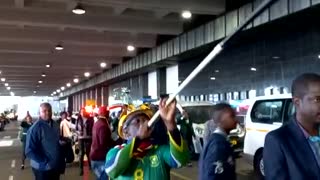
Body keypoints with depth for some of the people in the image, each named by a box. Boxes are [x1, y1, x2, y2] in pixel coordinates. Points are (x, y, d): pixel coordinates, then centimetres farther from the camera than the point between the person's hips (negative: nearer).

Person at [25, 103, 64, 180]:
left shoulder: (55, 125, 5)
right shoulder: (35, 128, -15)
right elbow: (29, 151, -19)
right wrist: (45, 162, -21)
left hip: (56, 166, 6)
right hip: (43, 169, -6)